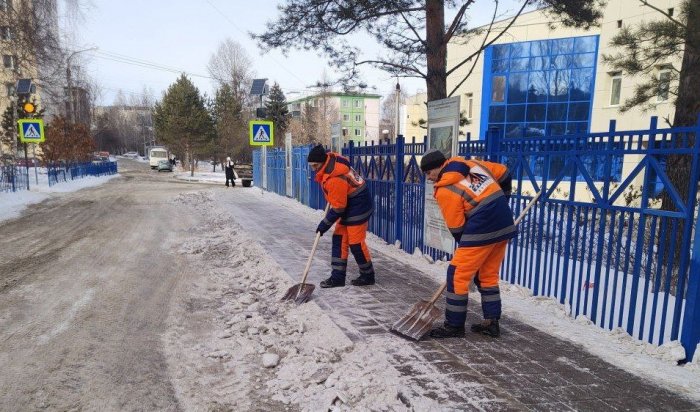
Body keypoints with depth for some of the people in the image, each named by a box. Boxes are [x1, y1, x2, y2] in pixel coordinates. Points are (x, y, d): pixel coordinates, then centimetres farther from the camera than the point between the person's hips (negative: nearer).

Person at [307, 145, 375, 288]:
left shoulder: (335, 179, -31)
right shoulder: (331, 158, -4)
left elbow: (338, 208, -24)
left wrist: (325, 224, -12)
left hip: (358, 207, -10)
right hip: (348, 204, 10)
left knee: (356, 243, -4)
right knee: (339, 240, 8)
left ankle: (368, 276, 15)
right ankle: (337, 277, 12)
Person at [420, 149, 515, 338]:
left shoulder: (445, 190, -10)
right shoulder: (472, 164, 10)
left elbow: (456, 228, -6)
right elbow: (504, 173, 20)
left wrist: (466, 246, 11)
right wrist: (500, 203, 28)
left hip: (482, 230, -8)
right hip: (504, 225, 9)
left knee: (457, 275, 2)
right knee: (488, 275, 19)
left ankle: (454, 325, 10)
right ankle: (491, 323, 24)